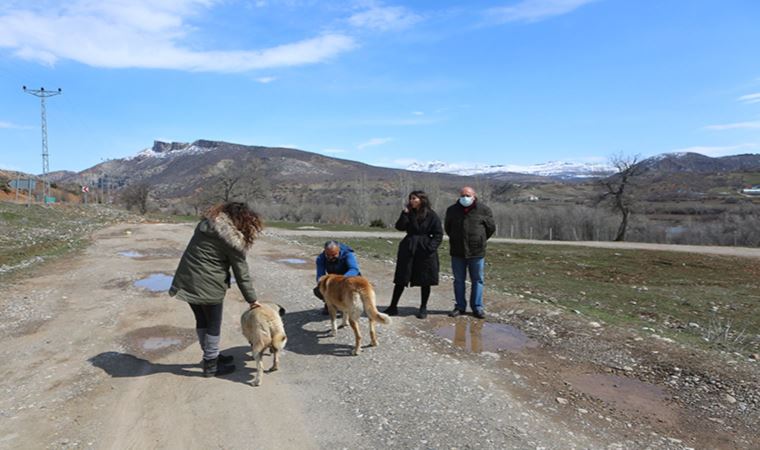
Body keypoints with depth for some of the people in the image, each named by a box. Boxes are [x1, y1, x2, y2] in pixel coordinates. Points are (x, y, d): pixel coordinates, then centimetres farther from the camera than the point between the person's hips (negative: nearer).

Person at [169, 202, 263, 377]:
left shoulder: (207, 221, 6)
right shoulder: (234, 240, -16)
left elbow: (196, 251, 13)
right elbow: (241, 273, -10)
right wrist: (252, 299, -1)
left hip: (187, 280, 8)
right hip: (208, 285, -8)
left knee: (202, 320, 20)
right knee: (213, 324, 9)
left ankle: (210, 355, 37)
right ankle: (211, 365, 20)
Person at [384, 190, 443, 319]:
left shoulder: (431, 216, -3)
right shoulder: (409, 213, 7)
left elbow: (438, 234, -2)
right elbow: (399, 227, -6)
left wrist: (430, 247, -13)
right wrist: (405, 213, -13)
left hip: (425, 252, -3)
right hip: (408, 250, 3)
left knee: (425, 281, 7)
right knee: (401, 280, 5)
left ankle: (423, 308, 22)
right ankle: (393, 307, 12)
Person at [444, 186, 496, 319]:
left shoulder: (484, 210, -3)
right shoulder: (452, 210, 4)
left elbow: (491, 228, 7)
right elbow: (447, 228, 18)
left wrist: (480, 240, 9)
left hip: (477, 252, -2)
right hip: (457, 252, 2)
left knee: (477, 280, 6)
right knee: (459, 280, 9)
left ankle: (477, 307, 16)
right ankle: (460, 306, 20)